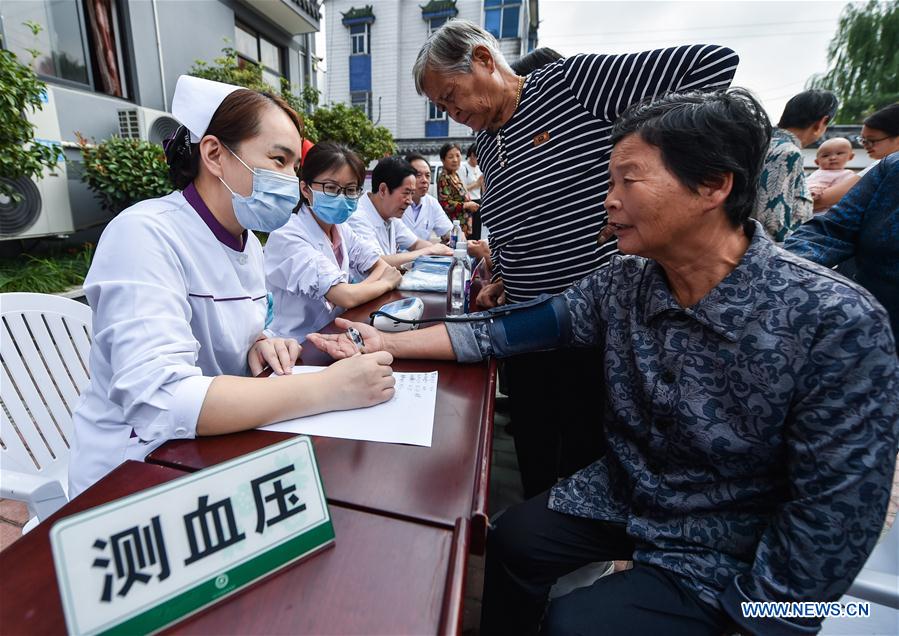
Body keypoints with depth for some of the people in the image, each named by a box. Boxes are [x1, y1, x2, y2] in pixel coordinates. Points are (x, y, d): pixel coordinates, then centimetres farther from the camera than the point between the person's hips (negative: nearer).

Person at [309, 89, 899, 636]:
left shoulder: (837, 322, -26)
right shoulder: (622, 284, -12)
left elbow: (834, 515, -20)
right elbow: (505, 331, -10)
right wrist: (387, 343, -13)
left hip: (724, 553, -3)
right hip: (620, 496, 4)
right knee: (512, 539, -1)